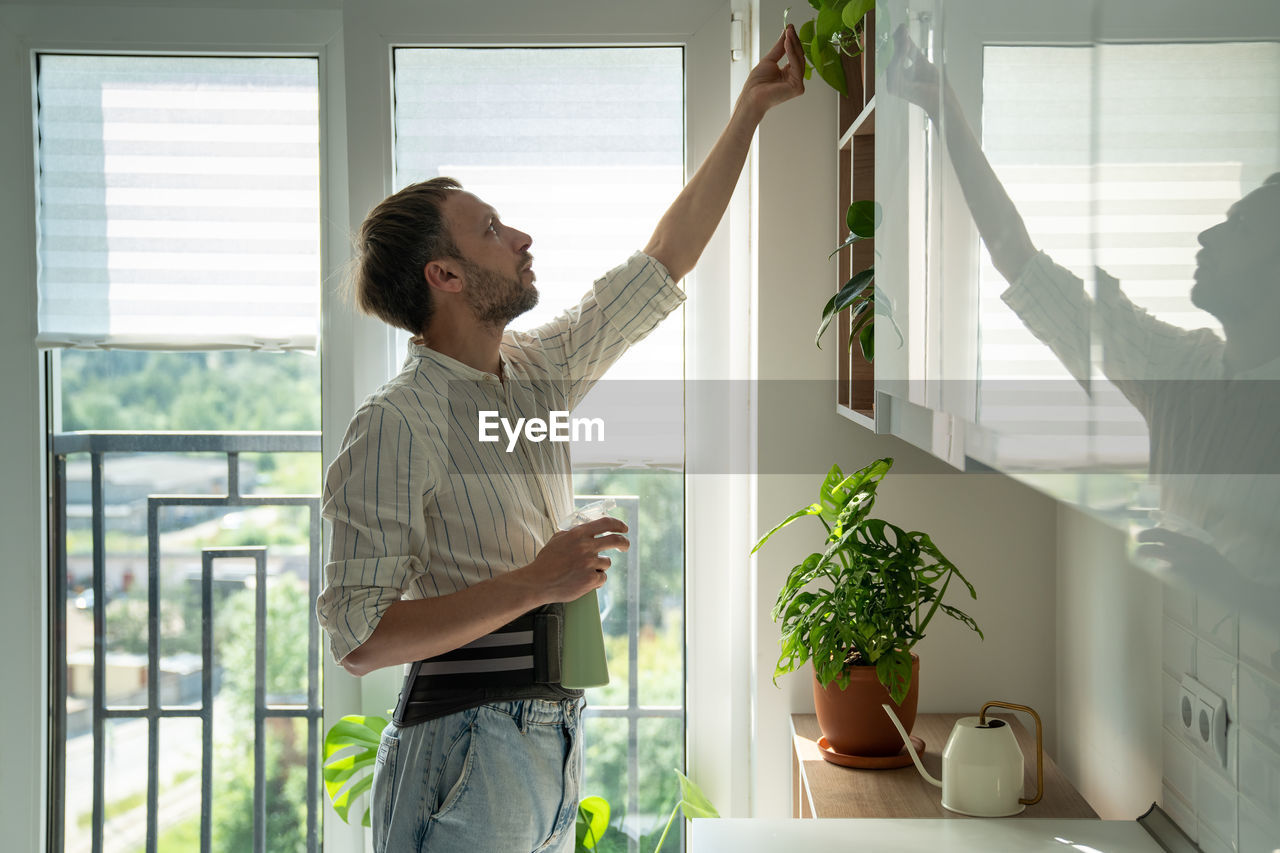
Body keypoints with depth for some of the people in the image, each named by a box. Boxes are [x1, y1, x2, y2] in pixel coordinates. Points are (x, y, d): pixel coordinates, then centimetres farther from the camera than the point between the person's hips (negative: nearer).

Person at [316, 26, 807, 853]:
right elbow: (359, 636, -20)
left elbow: (667, 259, 18)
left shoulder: (540, 369, 9)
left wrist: (750, 110, 18)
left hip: (552, 746, 8)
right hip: (464, 749, -7)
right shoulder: (396, 424, -15)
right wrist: (533, 584, -24)